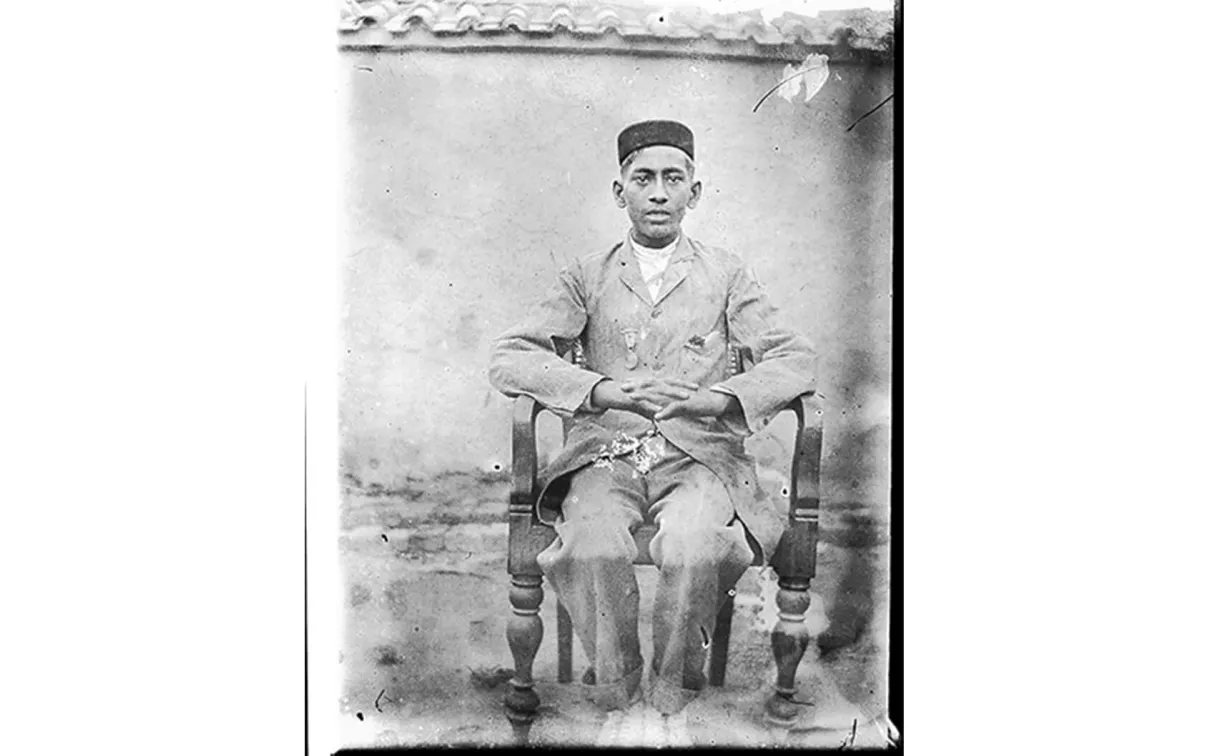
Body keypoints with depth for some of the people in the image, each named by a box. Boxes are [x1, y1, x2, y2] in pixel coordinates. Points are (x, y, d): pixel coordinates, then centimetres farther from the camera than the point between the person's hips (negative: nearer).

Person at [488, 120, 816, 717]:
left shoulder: (726, 275, 13)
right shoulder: (588, 276, 12)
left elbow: (796, 359, 2)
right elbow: (508, 359, 0)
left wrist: (718, 398, -18)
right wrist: (602, 389, -18)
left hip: (699, 453, 0)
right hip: (605, 453, 1)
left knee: (694, 551, -32)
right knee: (593, 548, -31)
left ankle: (673, 700, -7)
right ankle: (614, 694, -6)